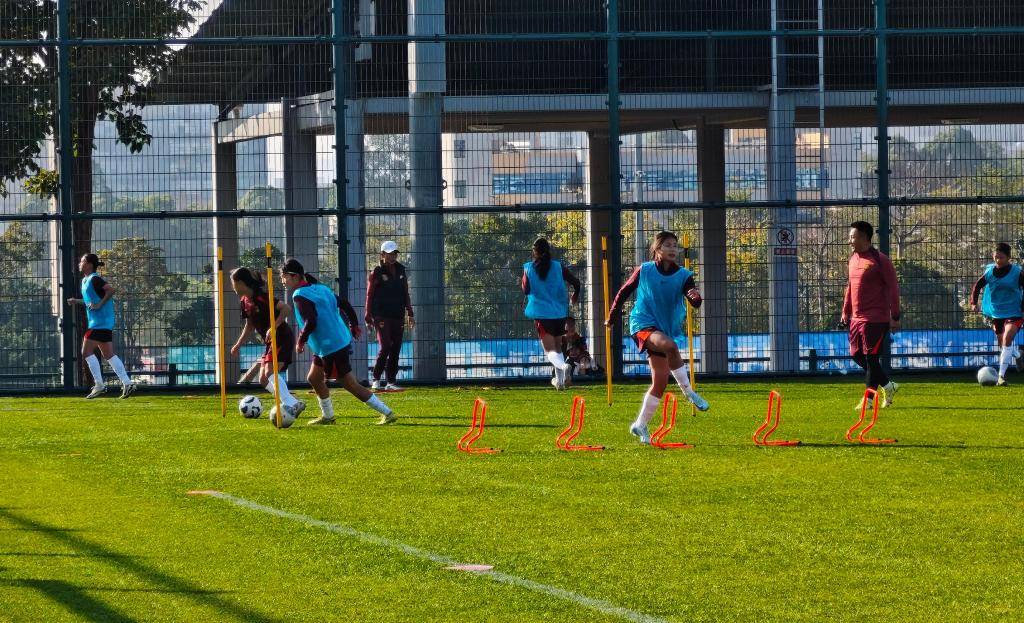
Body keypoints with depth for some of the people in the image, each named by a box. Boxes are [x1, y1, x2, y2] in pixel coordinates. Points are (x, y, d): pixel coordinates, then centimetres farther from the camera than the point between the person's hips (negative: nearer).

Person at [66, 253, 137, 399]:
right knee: (108, 355, 9)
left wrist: (99, 305, -21)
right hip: (98, 323, 10)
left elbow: (111, 290, -23)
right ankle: (127, 383, 6)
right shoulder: (86, 280, 17)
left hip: (99, 323, -10)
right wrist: (77, 301, 17)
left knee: (87, 351, -8)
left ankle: (99, 385, -6)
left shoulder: (94, 279, -13)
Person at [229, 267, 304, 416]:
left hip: (282, 338, -10)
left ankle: (292, 404, -31)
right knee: (264, 380, 5)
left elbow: (286, 309, -24)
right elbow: (250, 326, 22)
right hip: (269, 342, 10)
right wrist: (238, 345, 16)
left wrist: (274, 327, -30)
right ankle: (293, 404, 4)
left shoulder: (261, 296, -18)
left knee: (270, 372, -25)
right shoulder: (244, 302, 9)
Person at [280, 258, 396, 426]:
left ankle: (387, 413, 0)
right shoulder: (321, 288, 11)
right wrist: (354, 325, 23)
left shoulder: (300, 296, -17)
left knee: (350, 384, -3)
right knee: (314, 378, 19)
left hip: (331, 347, -10)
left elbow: (310, 322, -28)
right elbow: (344, 304, 14)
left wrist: (301, 341, -14)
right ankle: (327, 416, 29)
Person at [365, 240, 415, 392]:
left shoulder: (400, 270, 13)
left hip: (398, 316, 6)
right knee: (385, 347, -15)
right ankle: (376, 380, -6)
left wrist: (410, 314, 15)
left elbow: (405, 293, 18)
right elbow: (370, 295, -2)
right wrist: (368, 317, -6)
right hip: (382, 316, -6)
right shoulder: (377, 272, -3)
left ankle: (391, 382, 9)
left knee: (396, 349, 4)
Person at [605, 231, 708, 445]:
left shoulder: (683, 276, -1)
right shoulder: (644, 270, -3)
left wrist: (696, 296, -37)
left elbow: (696, 303, -14)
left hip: (668, 329, 4)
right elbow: (624, 291, 9)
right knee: (669, 345, -36)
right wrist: (611, 317, 15)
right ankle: (688, 392, -28)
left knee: (660, 381, 2)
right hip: (643, 324, -4)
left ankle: (641, 425, 16)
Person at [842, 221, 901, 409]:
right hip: (857, 318, 8)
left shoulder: (879, 260, -10)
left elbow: (893, 288, -10)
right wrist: (846, 312, 20)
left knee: (871, 358, -6)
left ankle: (868, 400, -1)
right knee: (857, 356, 9)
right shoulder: (853, 259, 14)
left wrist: (895, 317, -12)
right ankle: (888, 386, 23)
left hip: (875, 319, -8)